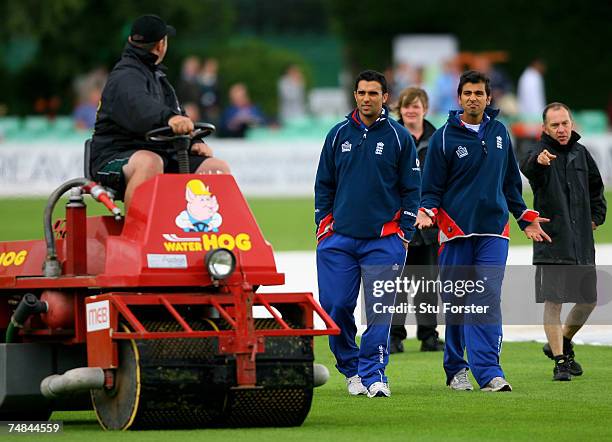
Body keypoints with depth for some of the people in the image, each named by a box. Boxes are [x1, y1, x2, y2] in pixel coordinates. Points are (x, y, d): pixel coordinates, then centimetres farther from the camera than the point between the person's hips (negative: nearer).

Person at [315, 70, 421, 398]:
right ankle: (351, 370, 13)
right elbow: (324, 184, 14)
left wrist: (405, 233, -1)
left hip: (383, 240, -2)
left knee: (378, 312, -6)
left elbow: (411, 188, 5)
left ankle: (373, 374, -2)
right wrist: (322, 226, 6)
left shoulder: (399, 137, 3)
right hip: (339, 237, 2)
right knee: (335, 307, -3)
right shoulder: (339, 135, 9)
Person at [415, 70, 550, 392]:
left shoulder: (499, 133, 12)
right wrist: (428, 211, -16)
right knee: (455, 301, 2)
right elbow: (432, 187, 3)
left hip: (493, 230, 2)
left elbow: (510, 182, 23)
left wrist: (526, 218, 22)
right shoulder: (444, 137, 0)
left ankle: (488, 371, -14)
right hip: (456, 230, -2)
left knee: (488, 300, -9)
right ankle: (456, 369, 14)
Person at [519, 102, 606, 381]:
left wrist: (596, 216, 15)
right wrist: (538, 161, -57)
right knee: (553, 301, -8)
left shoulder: (580, 153, 10)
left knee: (588, 301, 10)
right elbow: (526, 168, -34)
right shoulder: (541, 155, -8)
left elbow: (596, 185, 27)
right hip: (552, 240, -6)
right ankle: (560, 361, -2)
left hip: (582, 242, 6)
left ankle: (561, 343, 32)